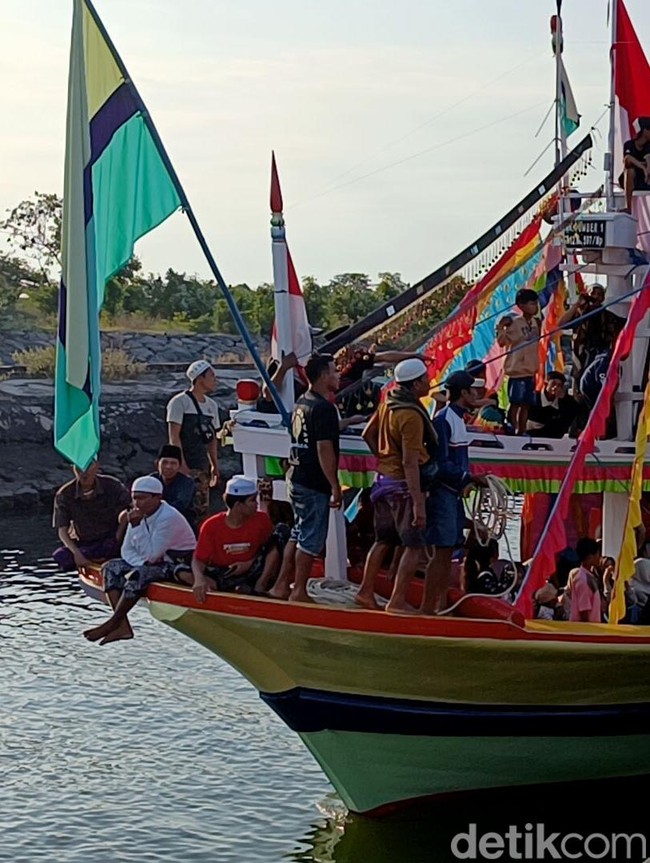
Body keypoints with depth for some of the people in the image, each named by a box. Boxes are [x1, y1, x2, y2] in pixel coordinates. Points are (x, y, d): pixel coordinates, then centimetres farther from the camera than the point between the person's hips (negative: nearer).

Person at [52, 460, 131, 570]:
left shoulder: (112, 486, -10)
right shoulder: (64, 494, -10)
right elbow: (62, 531, -10)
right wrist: (76, 553, -27)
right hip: (83, 543, 2)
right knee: (60, 555, -28)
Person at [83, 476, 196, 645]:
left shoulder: (169, 517, -22)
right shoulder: (139, 515, 3)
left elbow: (150, 554, -26)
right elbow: (127, 550, 6)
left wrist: (136, 526, -28)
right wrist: (144, 562, -14)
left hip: (180, 566, -9)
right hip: (153, 563, 9)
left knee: (138, 575, -33)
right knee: (110, 568, -6)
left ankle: (113, 623, -18)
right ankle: (122, 626, -21)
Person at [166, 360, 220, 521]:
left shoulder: (212, 405, 15)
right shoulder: (180, 402, -7)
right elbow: (174, 436, -12)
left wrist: (215, 465, 14)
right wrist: (182, 465, -18)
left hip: (202, 467, 7)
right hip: (185, 467, -7)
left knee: (202, 511, 6)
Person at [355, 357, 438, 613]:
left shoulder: (388, 402, 5)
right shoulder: (411, 415, -22)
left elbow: (368, 434, 17)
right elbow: (411, 463, -24)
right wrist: (418, 504, -24)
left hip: (385, 479, 9)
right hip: (404, 486, -9)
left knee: (384, 541, 18)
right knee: (415, 546, -3)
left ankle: (366, 592, 23)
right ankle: (397, 601, -4)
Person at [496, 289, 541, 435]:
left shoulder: (535, 323, 10)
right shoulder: (515, 323, -11)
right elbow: (502, 341, -15)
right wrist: (501, 328, -30)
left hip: (530, 371, 7)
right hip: (517, 370, -7)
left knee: (526, 404, 10)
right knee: (515, 403, -2)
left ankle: (522, 431, 18)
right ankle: (513, 431, 2)